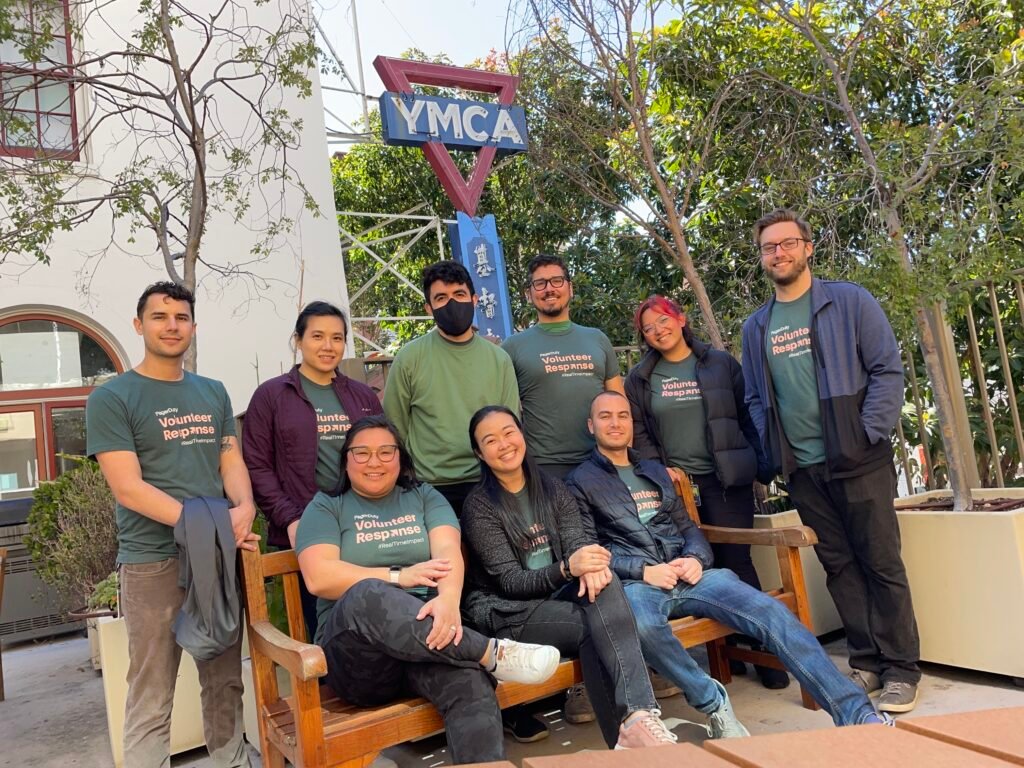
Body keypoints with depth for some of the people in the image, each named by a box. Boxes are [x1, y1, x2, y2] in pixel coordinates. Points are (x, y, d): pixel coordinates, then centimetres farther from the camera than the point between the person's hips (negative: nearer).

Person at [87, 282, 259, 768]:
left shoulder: (213, 393, 12)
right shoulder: (111, 399, -4)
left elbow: (231, 461, 10)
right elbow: (128, 489, -12)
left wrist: (244, 509, -13)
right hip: (152, 563, -4)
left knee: (225, 686, 15)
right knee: (151, 701, 3)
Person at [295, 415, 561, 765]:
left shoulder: (424, 497, 17)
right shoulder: (326, 507, 11)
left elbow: (449, 551, -2)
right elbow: (319, 578, -6)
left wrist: (448, 599, -26)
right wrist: (400, 577, -13)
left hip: (430, 629, 2)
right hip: (356, 648, -1)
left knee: (471, 683, -33)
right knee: (367, 596, -37)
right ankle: (493, 653, -31)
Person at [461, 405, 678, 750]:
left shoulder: (551, 488, 8)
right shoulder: (479, 505, -7)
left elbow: (576, 539, -5)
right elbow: (511, 582, -14)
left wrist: (589, 565, -31)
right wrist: (567, 568, -33)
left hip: (557, 595, 4)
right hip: (505, 612, -4)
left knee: (602, 581, -29)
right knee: (591, 626, -29)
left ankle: (636, 716, -36)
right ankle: (625, 728, -24)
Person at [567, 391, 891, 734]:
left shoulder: (655, 471, 24)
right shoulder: (581, 481, 8)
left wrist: (695, 559, -2)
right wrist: (643, 571, -15)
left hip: (686, 576, 5)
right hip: (633, 584, -4)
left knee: (770, 611, -18)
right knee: (642, 625, -40)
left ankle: (856, 712, -18)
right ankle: (714, 702, -19)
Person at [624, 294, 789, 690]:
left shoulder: (720, 364, 6)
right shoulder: (640, 378, 8)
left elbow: (747, 417, 6)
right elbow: (637, 431, 6)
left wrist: (763, 466, 1)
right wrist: (660, 468, -6)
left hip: (727, 480, -1)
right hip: (675, 483, 1)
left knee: (736, 561, -3)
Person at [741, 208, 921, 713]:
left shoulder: (849, 302, -1)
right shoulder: (755, 328, 11)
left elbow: (888, 369, -5)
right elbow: (755, 400, 14)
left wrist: (871, 435, -13)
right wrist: (773, 454, 2)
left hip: (858, 460, -4)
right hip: (801, 469, 4)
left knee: (881, 563, 2)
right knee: (839, 567, 11)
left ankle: (901, 669, 14)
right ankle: (865, 662, 22)